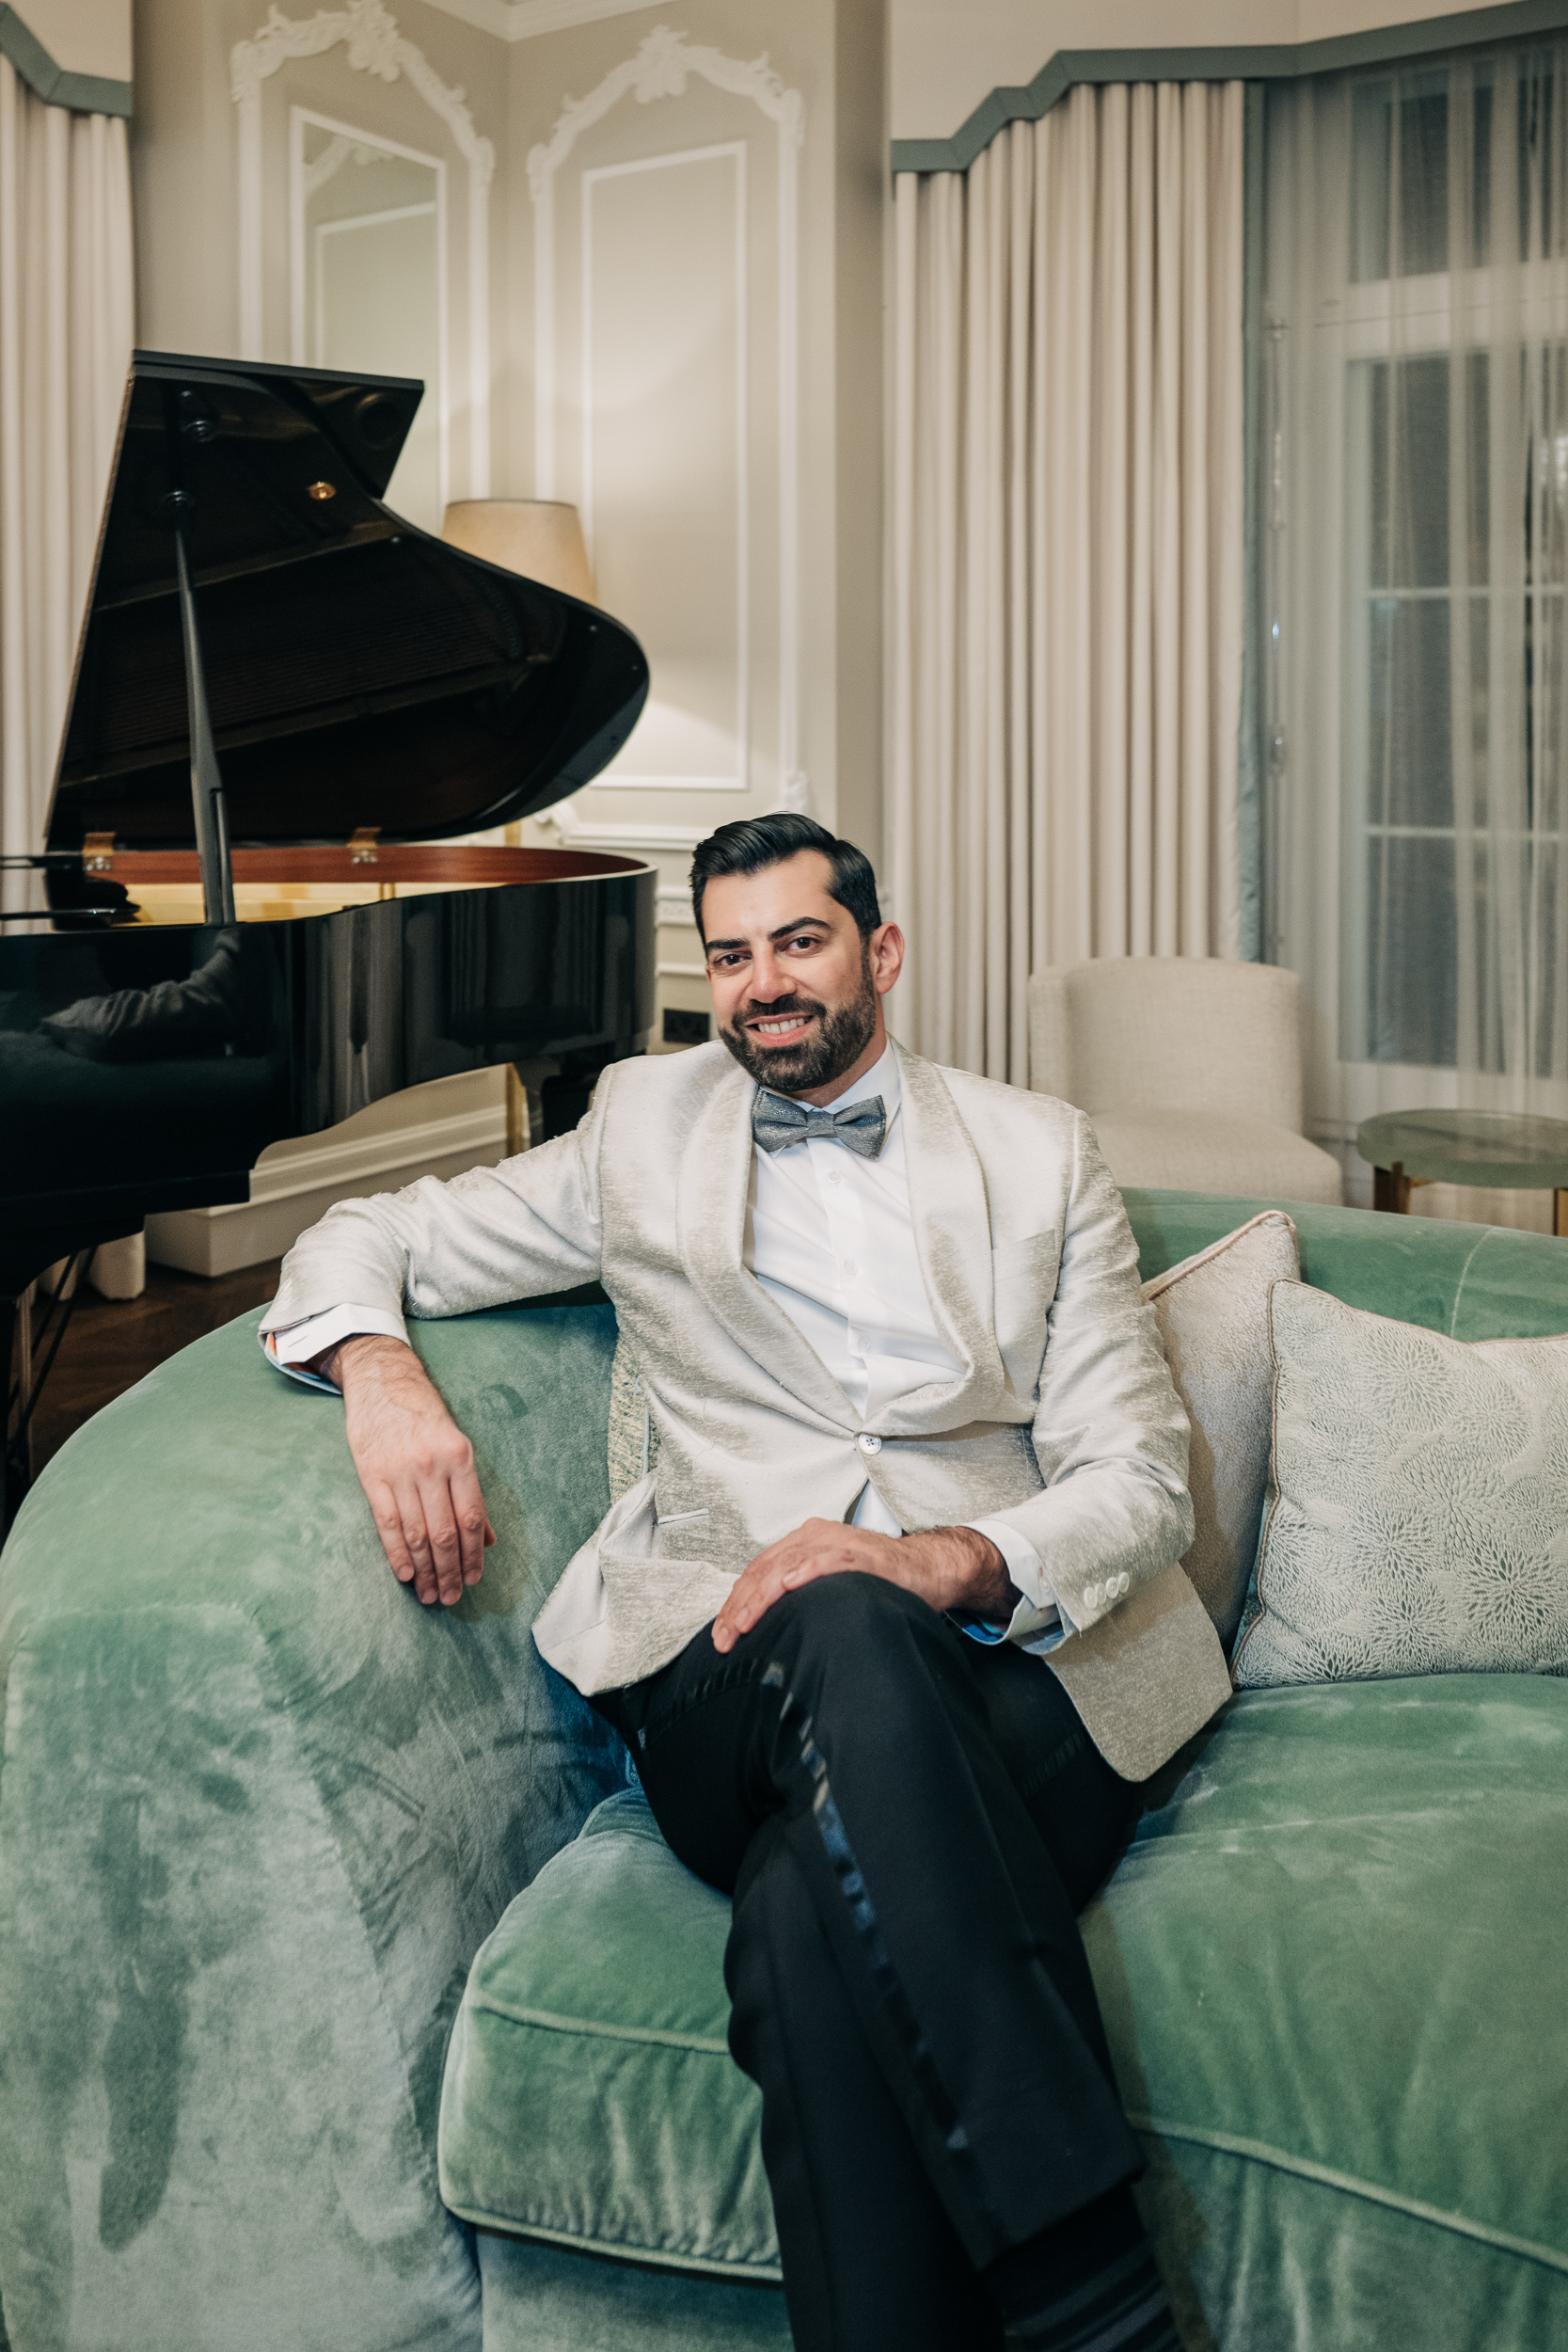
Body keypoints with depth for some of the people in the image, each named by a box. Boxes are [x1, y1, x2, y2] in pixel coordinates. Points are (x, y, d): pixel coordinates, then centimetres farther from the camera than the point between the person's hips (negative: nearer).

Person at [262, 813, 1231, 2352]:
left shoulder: (1038, 1152, 15)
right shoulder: (643, 1128, 20)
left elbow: (1138, 1478, 6)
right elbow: (367, 1241, 20)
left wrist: (951, 1561, -17)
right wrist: (378, 1371, -6)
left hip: (1009, 1665, 0)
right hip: (732, 1674, 1)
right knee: (850, 1636, -37)